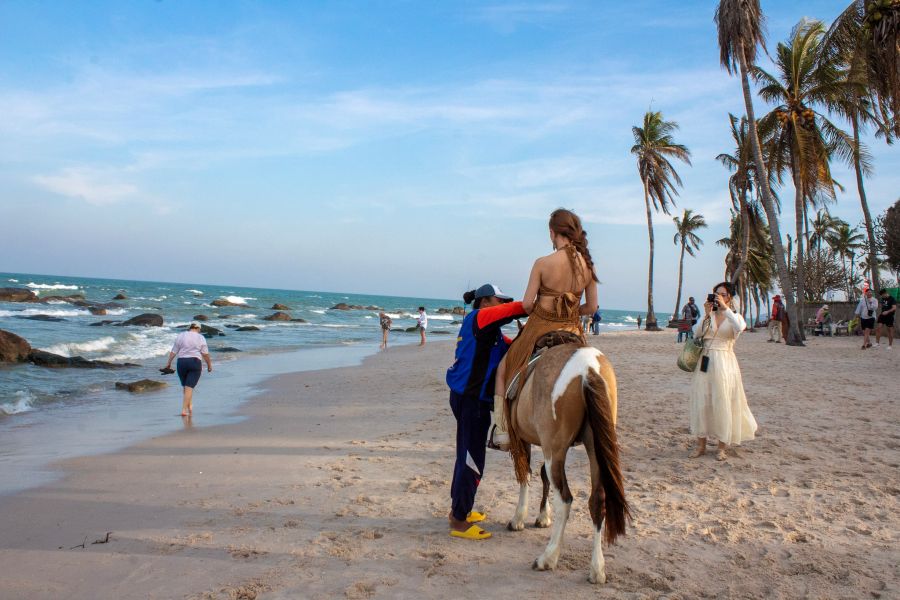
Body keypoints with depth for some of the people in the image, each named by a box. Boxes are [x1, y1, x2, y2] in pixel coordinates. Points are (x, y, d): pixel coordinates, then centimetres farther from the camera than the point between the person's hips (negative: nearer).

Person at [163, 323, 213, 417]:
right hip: (195, 363, -2)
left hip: (181, 362, 2)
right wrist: (209, 365, 9)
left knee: (186, 387, 17)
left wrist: (169, 363, 12)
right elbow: (205, 354, -1)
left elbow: (173, 351, 5)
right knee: (189, 388, -3)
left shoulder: (180, 336, 6)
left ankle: (189, 407, 17)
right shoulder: (201, 338, 1)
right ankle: (184, 410, -8)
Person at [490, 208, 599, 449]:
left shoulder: (543, 263, -15)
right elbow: (592, 308, 3)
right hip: (573, 333, 4)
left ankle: (502, 432, 15)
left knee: (503, 369, 17)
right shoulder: (588, 266, -2)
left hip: (541, 329, -4)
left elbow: (526, 304, -13)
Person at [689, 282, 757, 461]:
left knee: (722, 403, 1)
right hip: (705, 363, 2)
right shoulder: (709, 315, 8)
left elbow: (740, 327, -22)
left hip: (724, 364, -2)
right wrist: (707, 314, -11)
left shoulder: (734, 316, 3)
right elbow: (696, 334, -6)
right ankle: (701, 444, 13)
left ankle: (722, 446, 13)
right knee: (701, 402, 3)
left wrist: (725, 308, -20)